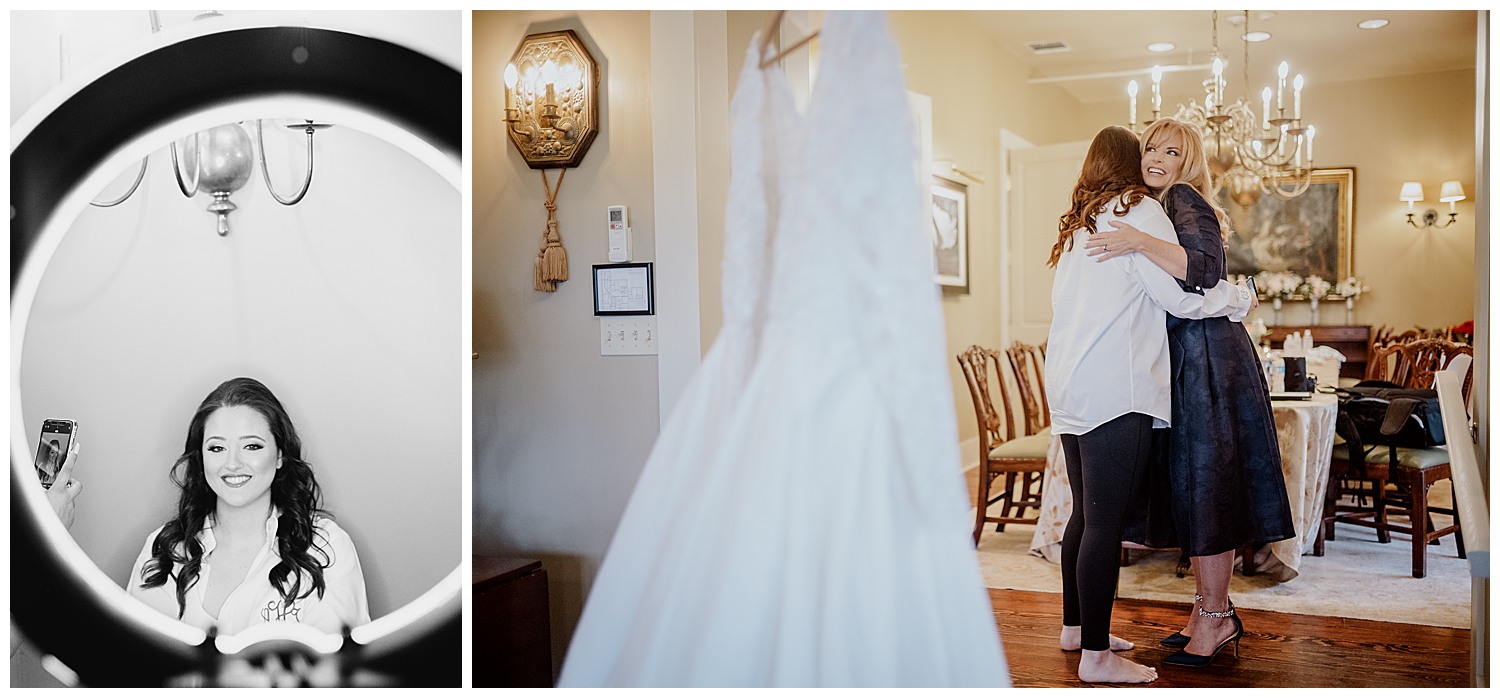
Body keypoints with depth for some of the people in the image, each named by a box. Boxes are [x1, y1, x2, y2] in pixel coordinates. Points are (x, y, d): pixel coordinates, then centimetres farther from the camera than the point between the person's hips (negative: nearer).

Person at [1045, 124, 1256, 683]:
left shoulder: (1078, 223, 20)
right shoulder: (1137, 209, -4)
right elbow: (1182, 296, -8)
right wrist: (1241, 298, 8)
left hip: (1069, 386, 9)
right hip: (1115, 390, -9)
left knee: (1086, 513, 16)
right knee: (1105, 521, -7)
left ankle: (1075, 626, 26)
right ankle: (1096, 655, -3)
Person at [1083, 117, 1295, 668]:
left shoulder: (1185, 199, -9)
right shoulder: (1157, 207, 19)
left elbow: (1206, 271, -26)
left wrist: (1138, 242, -32)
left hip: (1208, 358, -10)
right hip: (1185, 361, 10)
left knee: (1206, 486, -5)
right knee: (1192, 487, 12)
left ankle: (1215, 617, 5)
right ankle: (1211, 608, 21)